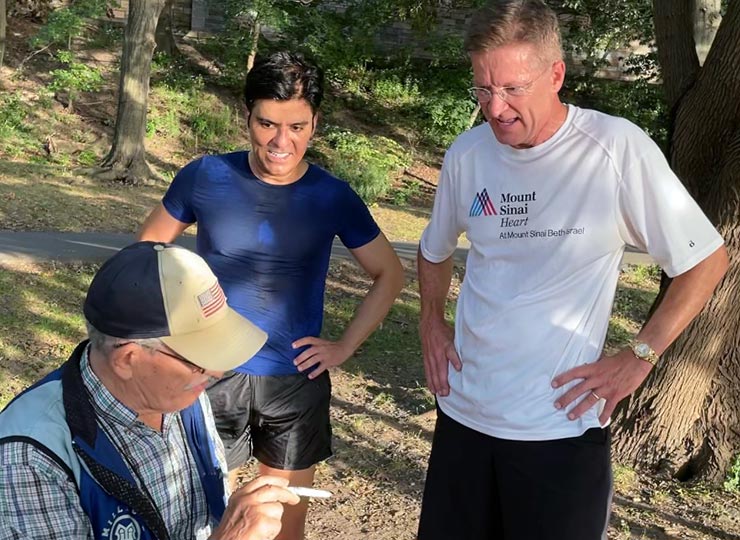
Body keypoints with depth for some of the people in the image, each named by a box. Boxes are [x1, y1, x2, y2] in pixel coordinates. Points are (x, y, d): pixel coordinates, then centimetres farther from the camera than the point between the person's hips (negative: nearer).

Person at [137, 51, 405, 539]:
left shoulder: (333, 198, -8)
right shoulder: (206, 177, -8)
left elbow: (389, 274, 5)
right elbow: (149, 249, 7)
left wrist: (345, 346, -2)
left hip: (296, 380, 1)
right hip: (212, 375, 0)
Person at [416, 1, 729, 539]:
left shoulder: (616, 148, -15)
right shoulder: (466, 153, -1)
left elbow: (706, 259, -6)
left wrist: (639, 357, -10)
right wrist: (432, 321, 4)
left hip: (562, 426, -4)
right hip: (463, 413, 5)